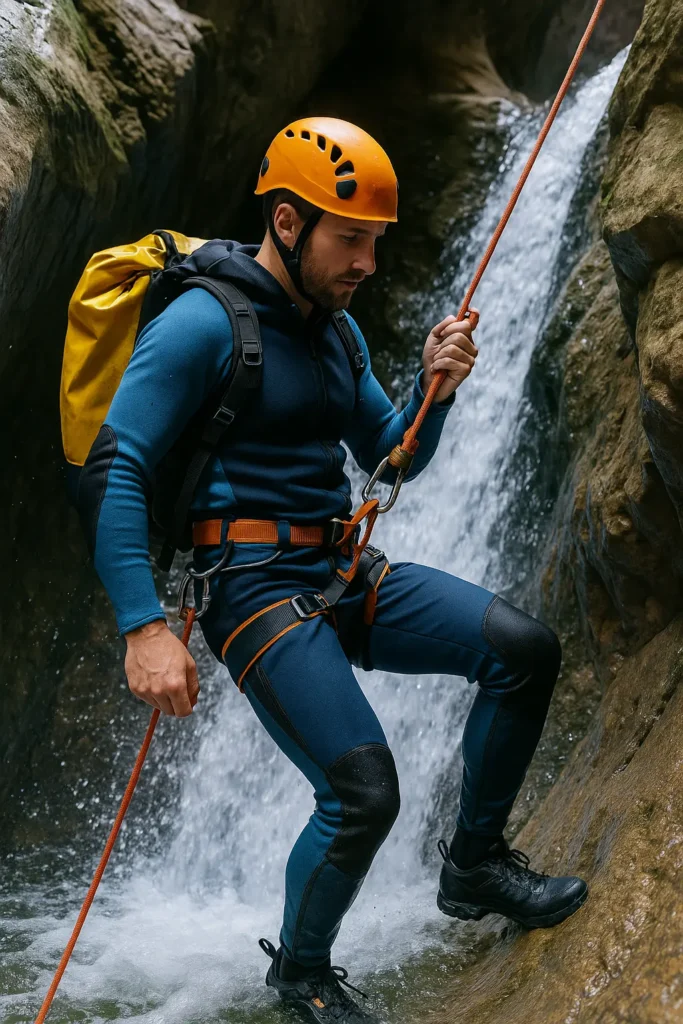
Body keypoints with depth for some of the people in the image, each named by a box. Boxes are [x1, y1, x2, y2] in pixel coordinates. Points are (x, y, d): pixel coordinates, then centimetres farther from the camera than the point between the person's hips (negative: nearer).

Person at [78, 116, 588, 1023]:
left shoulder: (335, 330, 13)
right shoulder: (203, 323, -13)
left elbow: (392, 460, 19)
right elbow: (110, 473, -18)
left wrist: (434, 388, -2)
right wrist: (144, 627, -25)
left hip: (343, 574, 8)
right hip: (255, 585, -8)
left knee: (524, 648, -7)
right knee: (364, 792, -17)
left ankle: (473, 864, 10)